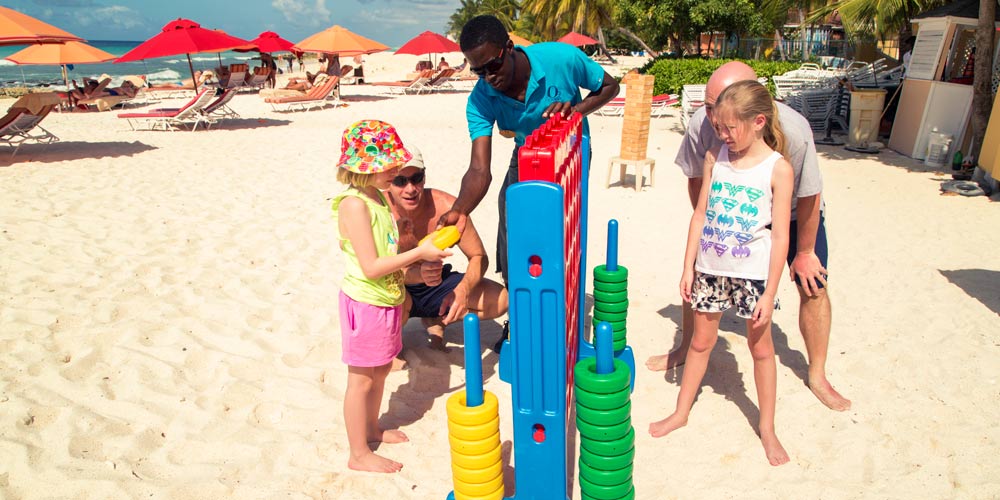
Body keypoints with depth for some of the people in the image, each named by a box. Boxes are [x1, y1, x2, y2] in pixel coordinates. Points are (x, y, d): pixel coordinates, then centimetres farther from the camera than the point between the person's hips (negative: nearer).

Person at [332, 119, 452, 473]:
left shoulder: (377, 196, 6)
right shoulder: (354, 205, -23)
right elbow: (371, 267, -26)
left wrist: (417, 266, 3)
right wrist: (418, 253, -24)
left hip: (387, 298, 9)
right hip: (365, 301, -9)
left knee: (381, 369, 22)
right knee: (362, 378, 5)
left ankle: (371, 428, 42)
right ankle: (359, 454, 20)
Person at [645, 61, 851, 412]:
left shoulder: (792, 131, -39)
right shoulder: (701, 124, -32)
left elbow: (808, 197, -22)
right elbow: (696, 180, -11)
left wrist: (804, 252, -11)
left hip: (792, 212, -2)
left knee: (813, 287, -2)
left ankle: (817, 376, 18)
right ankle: (685, 349, 21)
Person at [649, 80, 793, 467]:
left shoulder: (778, 168, -11)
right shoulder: (715, 157, 0)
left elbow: (780, 236, -10)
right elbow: (700, 215, 3)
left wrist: (769, 294, -11)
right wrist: (688, 267, 2)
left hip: (753, 273, -3)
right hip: (710, 268, 3)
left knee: (760, 347, 10)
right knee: (701, 341, 15)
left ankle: (767, 428, 28)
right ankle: (681, 412, 31)